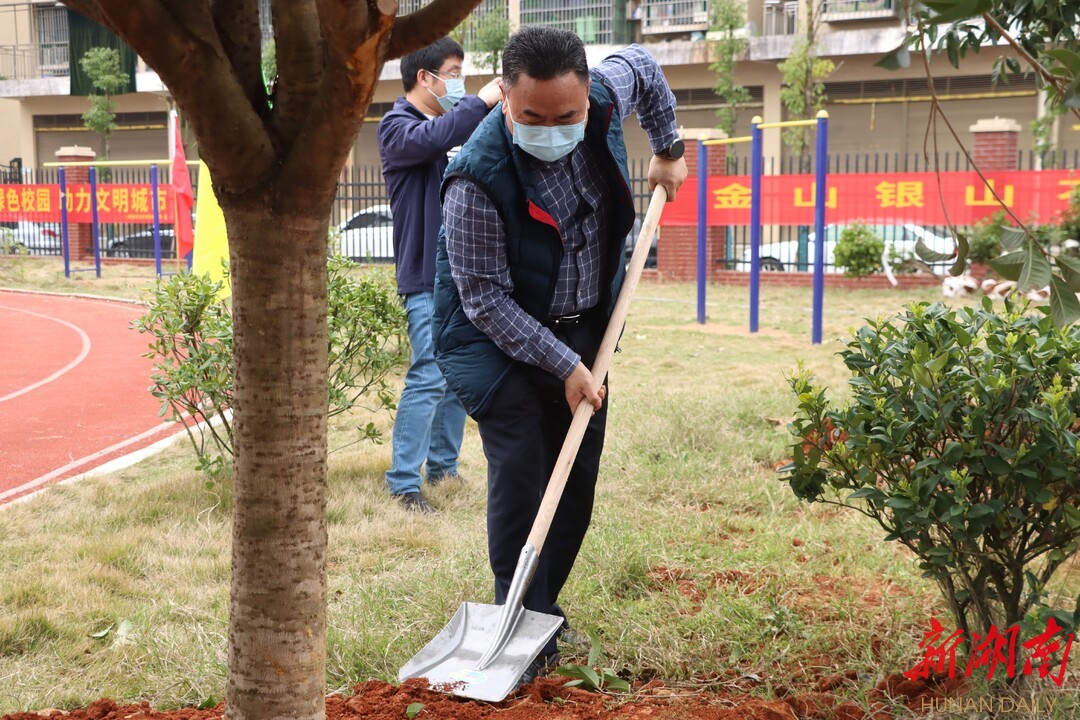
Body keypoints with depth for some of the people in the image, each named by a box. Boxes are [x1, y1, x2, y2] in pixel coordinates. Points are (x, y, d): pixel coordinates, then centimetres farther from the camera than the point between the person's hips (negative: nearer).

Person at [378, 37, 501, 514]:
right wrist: (481, 101, -21)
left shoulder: (449, 122, 15)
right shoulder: (397, 126, -8)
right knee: (429, 377, -14)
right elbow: (432, 139, -30)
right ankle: (403, 484, -10)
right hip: (426, 278, -8)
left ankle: (443, 467, 24)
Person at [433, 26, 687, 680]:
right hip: (498, 335, -6)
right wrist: (562, 364, -24)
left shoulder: (605, 95, -14)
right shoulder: (478, 179, -29)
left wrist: (668, 149, 15)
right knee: (520, 472, -14)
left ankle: (545, 603, 24)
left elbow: (643, 66, 12)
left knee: (580, 473, 9)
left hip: (583, 329, 6)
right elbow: (486, 299, -23)